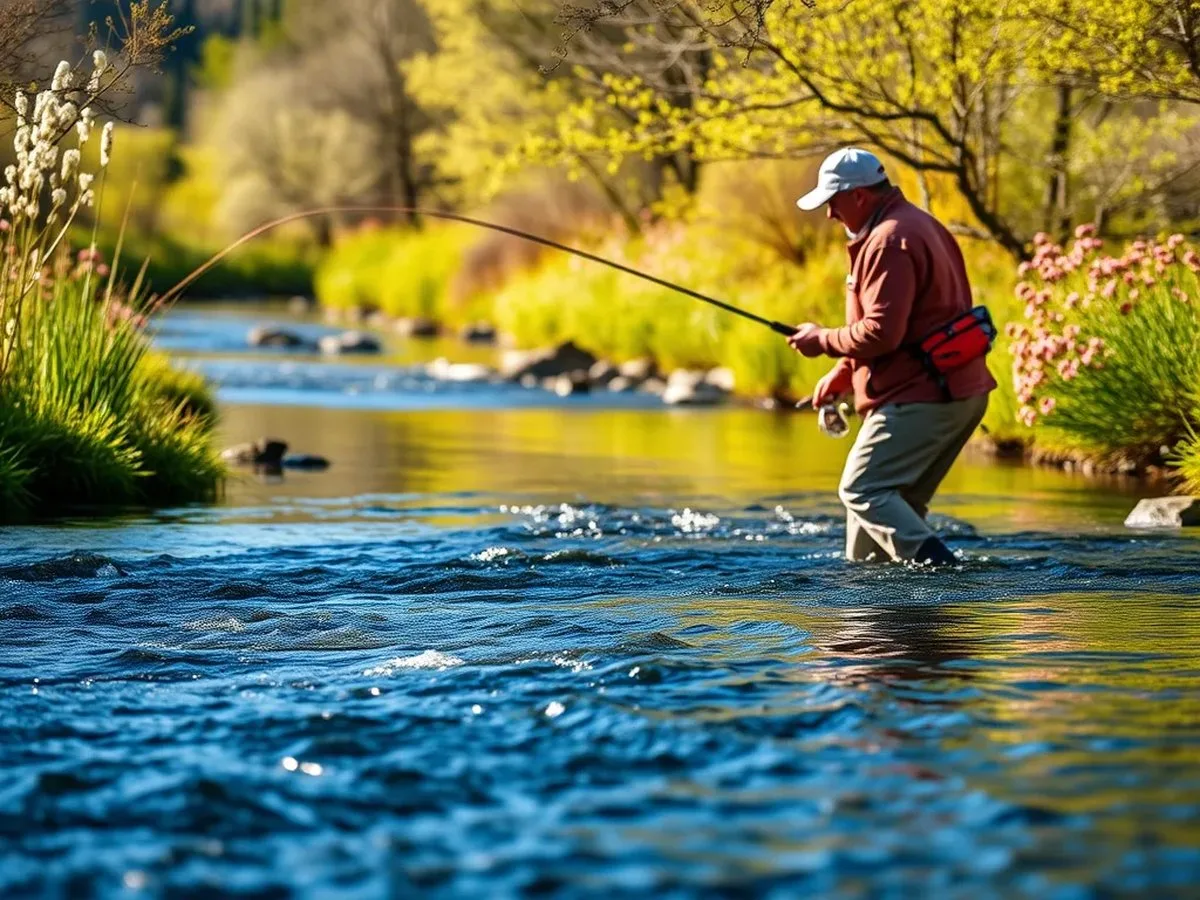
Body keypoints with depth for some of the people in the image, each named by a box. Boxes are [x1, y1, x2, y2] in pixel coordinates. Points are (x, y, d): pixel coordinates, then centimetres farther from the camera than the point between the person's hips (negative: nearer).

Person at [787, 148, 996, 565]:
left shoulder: (889, 241, -16)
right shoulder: (921, 226, 20)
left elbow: (882, 332, -22)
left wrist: (823, 340, -7)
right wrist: (843, 371, 20)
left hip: (921, 398, -11)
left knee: (862, 490, -10)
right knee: (896, 500, 14)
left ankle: (937, 565, -21)